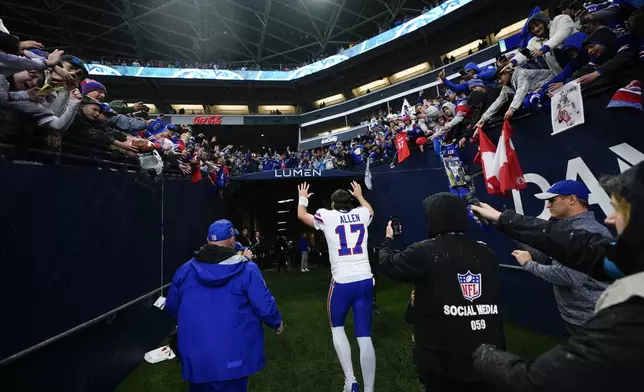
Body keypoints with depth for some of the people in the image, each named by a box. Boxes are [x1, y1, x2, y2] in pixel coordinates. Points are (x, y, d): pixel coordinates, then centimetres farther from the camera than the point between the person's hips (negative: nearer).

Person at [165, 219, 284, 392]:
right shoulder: (246, 269, -14)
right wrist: (277, 322, 7)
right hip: (233, 358, -3)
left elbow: (171, 307, 8)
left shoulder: (185, 270, -2)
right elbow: (265, 306, -14)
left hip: (194, 357, 3)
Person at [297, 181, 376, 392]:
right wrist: (360, 195, 51)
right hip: (365, 281, 3)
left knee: (337, 328, 21)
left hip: (342, 282, -2)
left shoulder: (327, 216, 2)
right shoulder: (362, 214, 9)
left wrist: (302, 198, 39)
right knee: (365, 336, 9)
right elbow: (370, 209, 37)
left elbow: (301, 215, 22)